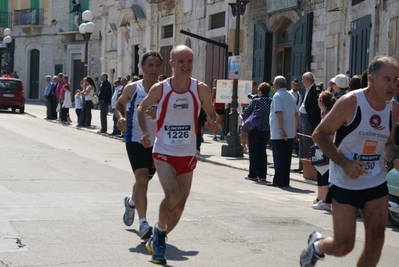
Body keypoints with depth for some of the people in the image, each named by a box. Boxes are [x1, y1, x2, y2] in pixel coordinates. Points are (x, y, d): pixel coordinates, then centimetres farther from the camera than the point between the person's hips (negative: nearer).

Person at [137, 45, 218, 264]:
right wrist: (145, 132, -7)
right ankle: (159, 229, 5)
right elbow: (142, 109, 8)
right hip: (164, 153, -3)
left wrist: (211, 122, -16)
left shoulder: (201, 89, -5)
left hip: (187, 155, 3)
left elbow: (211, 113, 8)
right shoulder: (160, 89, -7)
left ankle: (158, 240, 31)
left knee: (179, 205, 8)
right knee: (173, 196, -23)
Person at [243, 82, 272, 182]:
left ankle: (253, 175, 4)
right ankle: (262, 175, 10)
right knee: (262, 152, 11)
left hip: (255, 130, -4)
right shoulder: (272, 102, -1)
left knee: (254, 152, 3)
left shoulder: (255, 101, -11)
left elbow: (246, 112, -8)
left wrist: (245, 120, 11)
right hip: (266, 130, 4)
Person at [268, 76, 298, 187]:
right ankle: (285, 181, 12)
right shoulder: (290, 96, 13)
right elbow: (296, 114, 14)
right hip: (290, 133, 7)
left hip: (279, 133, -7)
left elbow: (279, 113, -20)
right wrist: (295, 130, 17)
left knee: (278, 158, -2)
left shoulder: (277, 96, -9)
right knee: (287, 157, 9)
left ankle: (278, 181, -1)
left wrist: (281, 130, -21)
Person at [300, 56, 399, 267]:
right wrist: (345, 163, -20)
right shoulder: (350, 102, -16)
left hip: (376, 183, 5)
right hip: (345, 183, -5)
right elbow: (319, 134, -10)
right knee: (343, 246, -2)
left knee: (376, 243, -1)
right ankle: (317, 245, 33)